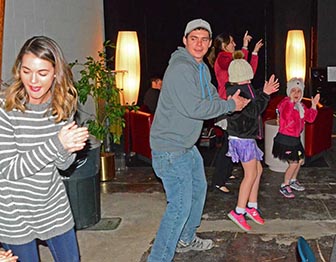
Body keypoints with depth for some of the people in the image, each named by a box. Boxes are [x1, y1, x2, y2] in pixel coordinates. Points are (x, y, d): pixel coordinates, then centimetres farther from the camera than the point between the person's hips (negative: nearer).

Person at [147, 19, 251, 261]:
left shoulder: (202, 68, 12)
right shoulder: (180, 68, -21)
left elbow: (211, 95, 22)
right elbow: (194, 108, -27)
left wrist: (229, 102, 0)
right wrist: (230, 105, -16)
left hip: (187, 145, 11)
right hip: (170, 148, -11)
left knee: (199, 188, 24)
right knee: (180, 205, -10)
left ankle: (186, 239, 43)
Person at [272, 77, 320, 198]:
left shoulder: (301, 106, 10)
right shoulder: (285, 103, -18)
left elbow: (310, 118, 15)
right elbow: (286, 116, -38)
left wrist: (314, 105, 7)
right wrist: (291, 101, -47)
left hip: (295, 139, 9)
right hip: (285, 139, -9)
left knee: (300, 159, 20)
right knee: (293, 163, -9)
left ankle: (293, 181, 41)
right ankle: (284, 186, 8)